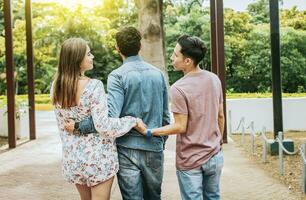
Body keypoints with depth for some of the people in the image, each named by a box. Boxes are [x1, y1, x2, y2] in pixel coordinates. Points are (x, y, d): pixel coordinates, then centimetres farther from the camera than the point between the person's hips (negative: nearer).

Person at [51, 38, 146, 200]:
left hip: (72, 157, 6)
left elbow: (62, 125, 8)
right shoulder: (94, 86, -18)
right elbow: (103, 126, -22)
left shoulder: (56, 87, 0)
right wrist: (133, 121, -12)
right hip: (98, 157, -6)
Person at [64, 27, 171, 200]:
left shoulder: (118, 76, -10)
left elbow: (110, 116, -21)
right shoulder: (158, 74, 6)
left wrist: (78, 126, -13)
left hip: (128, 148, -4)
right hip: (154, 147, 4)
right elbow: (165, 116, 10)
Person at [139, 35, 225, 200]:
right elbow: (220, 116, 7)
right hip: (214, 156, 5)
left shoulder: (178, 89, -19)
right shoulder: (214, 79, -1)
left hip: (190, 161, -5)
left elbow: (181, 127, -17)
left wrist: (149, 132, -12)